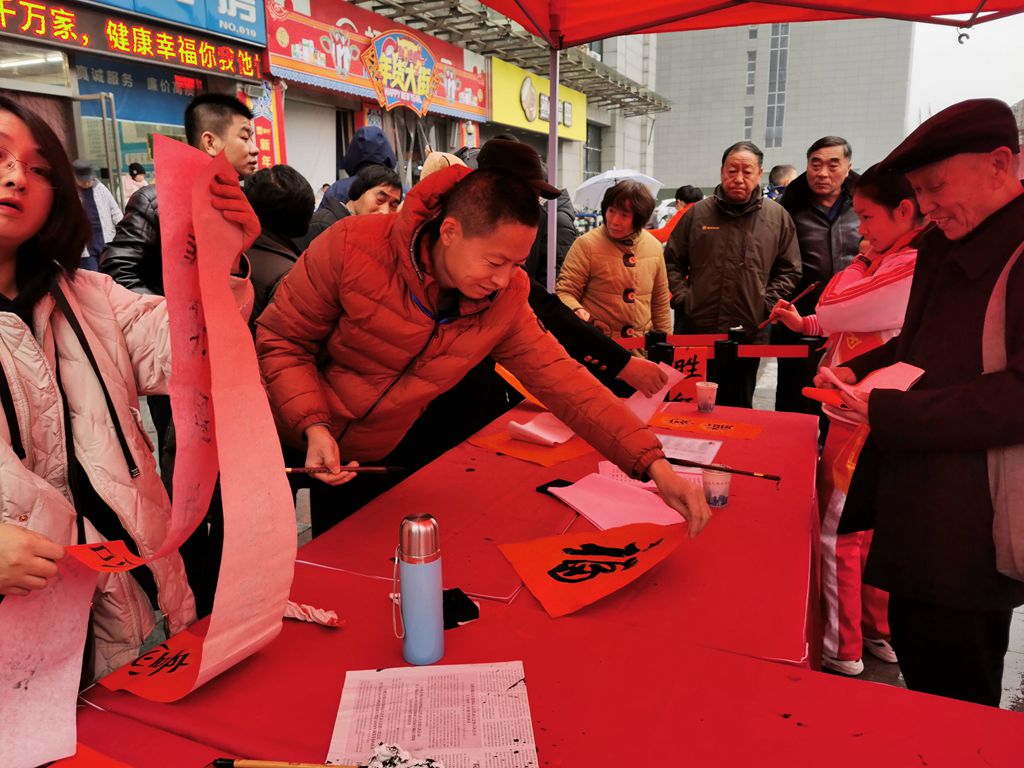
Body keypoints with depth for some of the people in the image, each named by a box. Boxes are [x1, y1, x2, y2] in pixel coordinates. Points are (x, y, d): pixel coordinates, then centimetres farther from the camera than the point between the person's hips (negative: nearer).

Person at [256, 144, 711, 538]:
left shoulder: (504, 300, -14)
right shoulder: (352, 248, -25)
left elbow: (562, 379, -17)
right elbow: (282, 341, -15)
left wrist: (654, 465, -26)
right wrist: (314, 427, -30)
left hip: (374, 458, 3)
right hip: (293, 446, -3)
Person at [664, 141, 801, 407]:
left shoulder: (778, 217, 3)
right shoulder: (698, 213, 4)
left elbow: (788, 270, 6)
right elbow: (672, 262, 9)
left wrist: (765, 304, -5)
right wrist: (682, 298, -3)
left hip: (749, 335, 0)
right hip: (694, 329, 0)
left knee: (738, 406, 13)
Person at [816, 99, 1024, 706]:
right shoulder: (942, 246, 10)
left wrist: (885, 412, -23)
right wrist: (857, 372, 6)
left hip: (969, 531, -8)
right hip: (915, 507, 9)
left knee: (956, 700, 8)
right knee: (912, 654, 23)